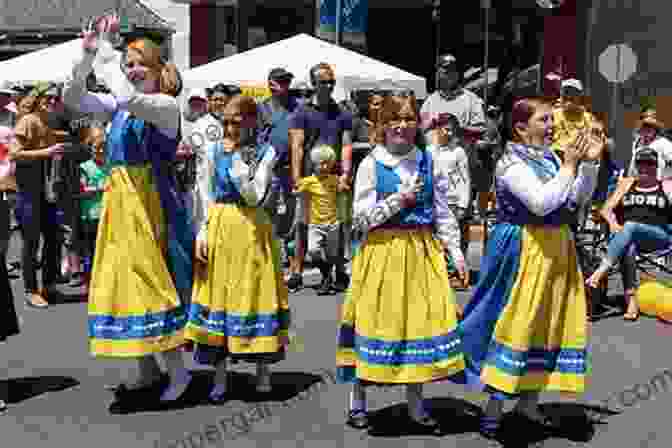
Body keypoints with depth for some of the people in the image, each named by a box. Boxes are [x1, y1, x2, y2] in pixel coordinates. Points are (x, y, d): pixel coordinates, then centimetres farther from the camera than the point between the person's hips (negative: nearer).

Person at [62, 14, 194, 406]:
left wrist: (105, 51, -15)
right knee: (125, 282, 10)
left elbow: (128, 99, -27)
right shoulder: (119, 106, 13)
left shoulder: (166, 105, -8)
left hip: (152, 201, -8)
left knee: (153, 282, -5)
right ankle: (148, 373, 21)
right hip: (120, 200, 8)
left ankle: (177, 369, 9)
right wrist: (87, 56, -4)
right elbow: (72, 98, 9)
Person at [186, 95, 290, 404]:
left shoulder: (265, 153, -2)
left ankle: (263, 371, 20)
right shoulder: (214, 152, 6)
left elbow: (255, 197, -11)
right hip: (218, 230, 3)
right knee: (218, 294, 5)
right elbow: (208, 196, 8)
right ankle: (220, 378, 15)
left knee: (253, 293, 3)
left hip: (251, 230, -3)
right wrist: (203, 230, -2)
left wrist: (237, 159, -15)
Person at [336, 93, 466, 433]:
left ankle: (416, 404, 20)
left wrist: (455, 250, 2)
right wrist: (399, 199, -13)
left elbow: (443, 212, 8)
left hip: (421, 252, 3)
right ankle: (357, 402, 19)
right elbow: (361, 218, -8)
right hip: (382, 252, -3)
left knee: (421, 319, 5)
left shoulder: (428, 162, 5)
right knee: (376, 319, 2)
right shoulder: (371, 164, -5)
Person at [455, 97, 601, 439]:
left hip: (556, 247, 8)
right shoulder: (511, 163, -14)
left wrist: (589, 164, 1)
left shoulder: (551, 158, 9)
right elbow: (542, 202, -26)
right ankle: (493, 406, 5)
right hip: (525, 251, -8)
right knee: (516, 322, -6)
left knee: (549, 323, 12)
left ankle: (528, 402, 25)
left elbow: (579, 199, 14)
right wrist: (570, 165, -19)